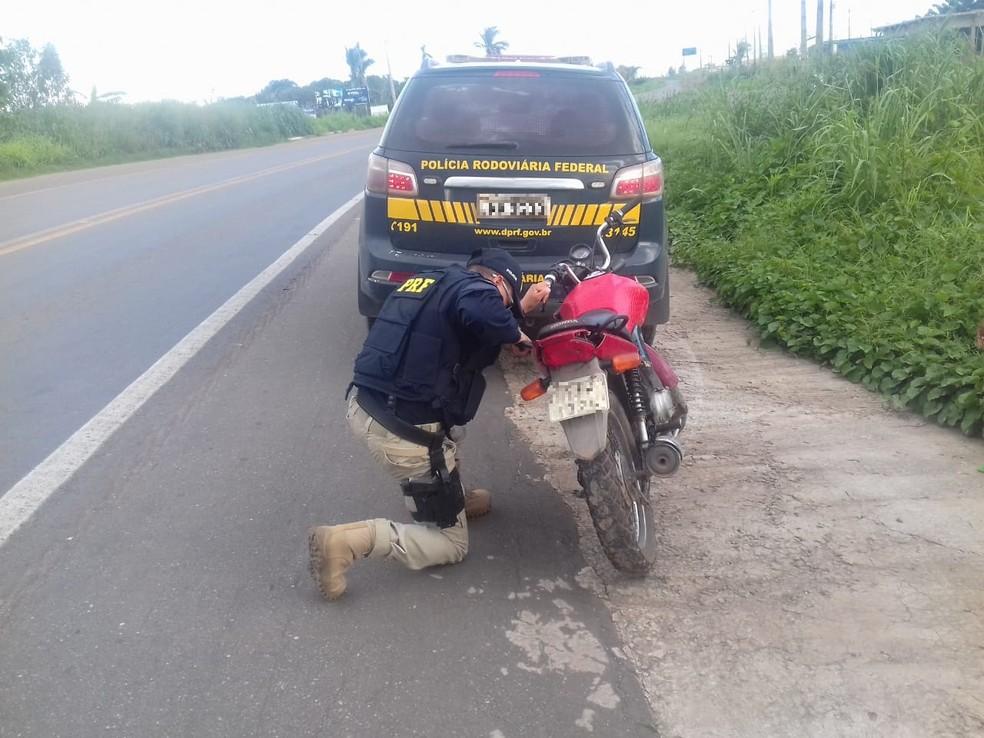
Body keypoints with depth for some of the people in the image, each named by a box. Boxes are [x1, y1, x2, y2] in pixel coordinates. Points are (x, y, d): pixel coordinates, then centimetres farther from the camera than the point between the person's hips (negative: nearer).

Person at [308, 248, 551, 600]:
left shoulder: (433, 281, 16)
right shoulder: (477, 288, -10)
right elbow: (484, 314, -35)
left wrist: (522, 307, 29)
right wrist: (514, 333, -14)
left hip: (362, 407, 8)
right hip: (406, 433, -8)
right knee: (451, 544, 8)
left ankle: (452, 498, 35)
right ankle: (347, 541, -11)